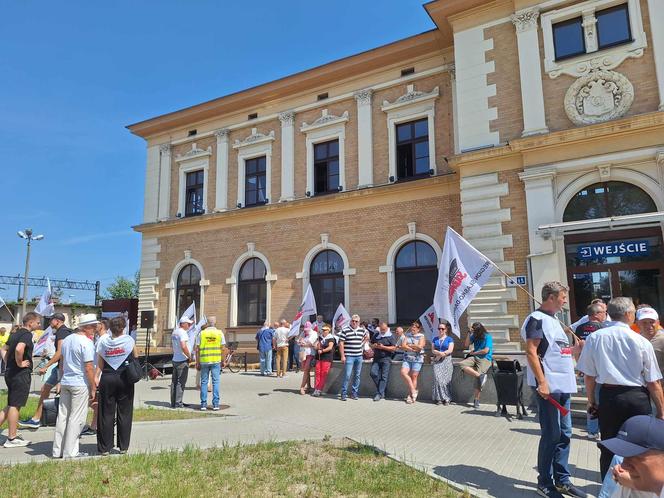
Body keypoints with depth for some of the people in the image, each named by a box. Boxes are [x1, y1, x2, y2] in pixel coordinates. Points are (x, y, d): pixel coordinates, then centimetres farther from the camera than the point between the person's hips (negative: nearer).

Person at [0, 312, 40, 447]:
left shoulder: (15, 334, 14)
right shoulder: (27, 335, -15)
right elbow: (19, 349, -34)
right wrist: (19, 363, -19)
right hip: (21, 374, -9)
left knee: (11, 405, 18)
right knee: (15, 405, -1)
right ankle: (12, 439, 8)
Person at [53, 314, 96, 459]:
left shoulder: (66, 340, 11)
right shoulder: (86, 343, -15)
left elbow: (61, 363, 18)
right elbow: (88, 368, -17)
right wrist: (93, 388, -11)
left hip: (65, 382, 8)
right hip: (80, 384, -8)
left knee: (62, 416, 13)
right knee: (76, 419, 0)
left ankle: (58, 450, 21)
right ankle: (70, 452, 5)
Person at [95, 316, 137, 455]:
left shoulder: (103, 342, 1)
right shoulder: (129, 340, -4)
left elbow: (99, 365, 2)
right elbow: (136, 357, 8)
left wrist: (96, 379, 8)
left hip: (107, 379, 2)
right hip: (125, 379, -1)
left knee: (106, 414, 9)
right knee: (124, 413, 8)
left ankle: (105, 447, 13)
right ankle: (123, 446, 14)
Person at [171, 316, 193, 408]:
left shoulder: (175, 332, 13)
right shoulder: (182, 332, -16)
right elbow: (183, 346, -27)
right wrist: (189, 356, -16)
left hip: (175, 359, 9)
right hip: (182, 360, -9)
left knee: (174, 382, 12)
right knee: (181, 382, -5)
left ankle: (173, 403, 19)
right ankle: (178, 403, -3)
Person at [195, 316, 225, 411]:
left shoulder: (202, 333, 2)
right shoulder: (220, 333, 1)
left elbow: (197, 349, 1)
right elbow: (223, 348, 0)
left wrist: (197, 363, 6)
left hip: (204, 361, 1)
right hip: (216, 361, 0)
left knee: (204, 382, 8)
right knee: (215, 382, 5)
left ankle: (203, 404, 9)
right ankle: (215, 404, 4)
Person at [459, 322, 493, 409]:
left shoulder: (487, 337, -5)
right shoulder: (474, 336, 12)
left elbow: (486, 350, -11)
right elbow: (466, 345, 7)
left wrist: (474, 352, 0)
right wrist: (469, 333, 1)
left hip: (485, 359, -6)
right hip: (475, 357, 6)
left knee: (478, 379, -18)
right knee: (461, 364, -20)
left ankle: (476, 400, -8)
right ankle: (480, 376, -26)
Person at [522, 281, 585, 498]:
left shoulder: (553, 320, 18)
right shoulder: (536, 319, -11)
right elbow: (531, 352, -18)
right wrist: (542, 382, -22)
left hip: (563, 385, 9)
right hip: (548, 386, -9)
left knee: (564, 434, 14)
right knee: (551, 435, -2)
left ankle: (562, 480, 25)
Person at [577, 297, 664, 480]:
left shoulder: (594, 338, -4)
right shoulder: (641, 342, -9)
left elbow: (589, 375, 1)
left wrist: (591, 400, 14)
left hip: (608, 397, 2)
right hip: (637, 398, -1)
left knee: (608, 448, 13)